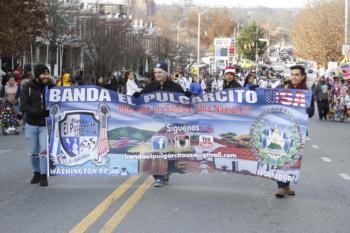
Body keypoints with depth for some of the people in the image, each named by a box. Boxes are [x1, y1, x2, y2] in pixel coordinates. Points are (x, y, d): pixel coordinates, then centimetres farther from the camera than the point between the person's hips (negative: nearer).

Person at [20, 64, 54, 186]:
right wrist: (38, 111, -28)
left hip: (46, 125, -1)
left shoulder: (51, 87, -2)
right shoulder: (28, 88, -5)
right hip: (31, 125, 1)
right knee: (33, 152, 11)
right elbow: (23, 106, -14)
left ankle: (44, 176, 2)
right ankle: (36, 173, 29)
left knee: (44, 151, -8)